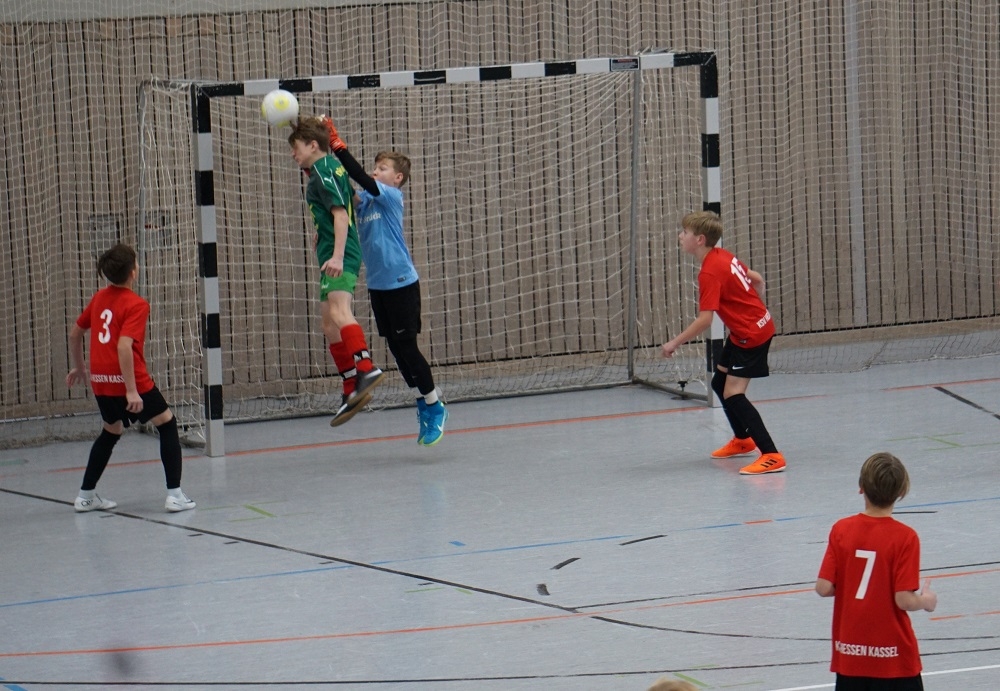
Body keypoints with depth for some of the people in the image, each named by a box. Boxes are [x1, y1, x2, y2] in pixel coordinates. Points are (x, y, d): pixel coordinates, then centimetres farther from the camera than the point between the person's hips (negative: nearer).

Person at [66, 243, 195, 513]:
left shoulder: (99, 298, 9)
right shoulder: (136, 305, -12)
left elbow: (75, 333, 19)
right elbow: (124, 346, -23)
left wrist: (79, 367, 34)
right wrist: (131, 390, -24)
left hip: (100, 381, 7)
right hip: (127, 379, -7)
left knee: (111, 431, 27)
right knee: (167, 424, 8)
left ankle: (86, 495, 28)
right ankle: (174, 494, 0)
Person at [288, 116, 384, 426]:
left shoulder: (322, 171, -9)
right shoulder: (331, 167, 20)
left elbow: (341, 214, -19)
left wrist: (337, 256, -27)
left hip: (339, 257, -11)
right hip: (333, 256, 11)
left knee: (338, 311, -31)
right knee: (331, 326, 12)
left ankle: (365, 368, -49)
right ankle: (352, 392, 15)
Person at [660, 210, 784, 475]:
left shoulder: (710, 273, -24)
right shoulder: (724, 257, 4)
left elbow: (704, 320, -28)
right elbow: (756, 280, 15)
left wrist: (674, 343, -21)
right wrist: (755, 311, 27)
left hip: (751, 336, -10)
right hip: (759, 324, 10)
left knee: (733, 394, -14)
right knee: (720, 382, 23)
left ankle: (771, 456, -21)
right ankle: (743, 439, 43)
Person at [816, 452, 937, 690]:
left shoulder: (841, 530, -4)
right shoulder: (904, 538, -13)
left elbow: (824, 587, -6)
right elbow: (904, 600, -16)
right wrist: (926, 601, 5)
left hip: (850, 650, 4)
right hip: (892, 653, -3)